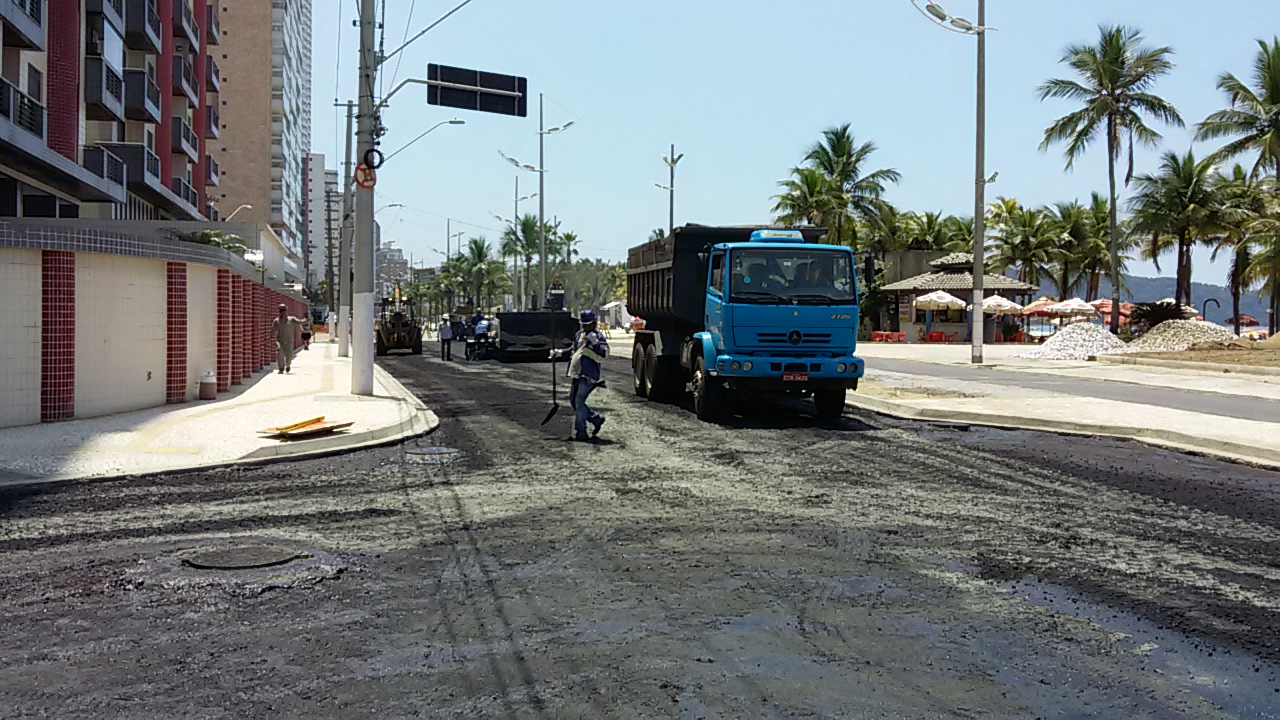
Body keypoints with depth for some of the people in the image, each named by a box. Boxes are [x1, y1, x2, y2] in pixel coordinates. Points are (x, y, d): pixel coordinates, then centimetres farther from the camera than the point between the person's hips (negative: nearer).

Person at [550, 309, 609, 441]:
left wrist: (595, 342, -28)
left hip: (588, 376, -9)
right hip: (576, 374, 9)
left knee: (579, 402, -13)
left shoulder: (598, 336, -8)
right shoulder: (579, 335, 15)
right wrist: (560, 353, 22)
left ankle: (580, 433, -7)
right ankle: (596, 419, 28)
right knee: (573, 401, 14)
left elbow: (604, 354, -19)